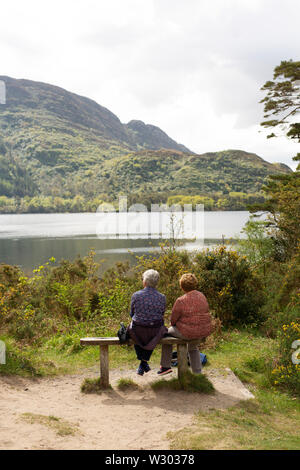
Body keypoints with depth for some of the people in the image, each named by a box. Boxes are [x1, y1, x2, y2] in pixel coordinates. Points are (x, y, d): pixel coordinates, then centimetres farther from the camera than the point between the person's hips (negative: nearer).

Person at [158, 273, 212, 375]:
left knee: (168, 333, 24)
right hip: (204, 330, 6)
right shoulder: (201, 296, -2)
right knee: (193, 348, 36)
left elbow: (173, 320, -10)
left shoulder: (181, 301, -21)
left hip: (188, 332, -6)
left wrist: (174, 324, 13)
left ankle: (165, 366, 28)